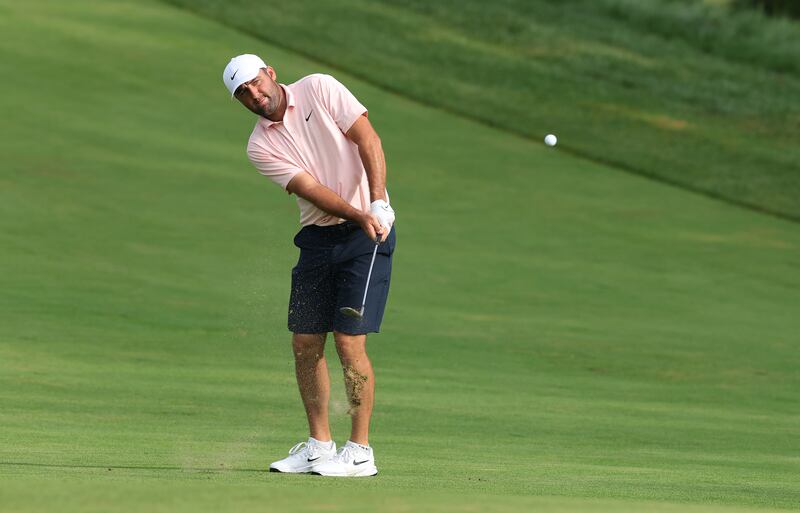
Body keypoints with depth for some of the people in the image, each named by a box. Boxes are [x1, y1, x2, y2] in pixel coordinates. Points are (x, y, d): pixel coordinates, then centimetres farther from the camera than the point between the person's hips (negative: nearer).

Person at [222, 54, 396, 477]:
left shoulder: (320, 89, -5)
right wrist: (359, 215, -25)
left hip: (368, 234, -5)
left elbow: (368, 139, -11)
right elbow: (311, 189, -10)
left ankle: (360, 451, -4)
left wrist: (379, 202, -22)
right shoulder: (260, 148, 1)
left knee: (349, 342, -11)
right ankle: (319, 445, 17)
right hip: (317, 236, 5)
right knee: (305, 342, 4)